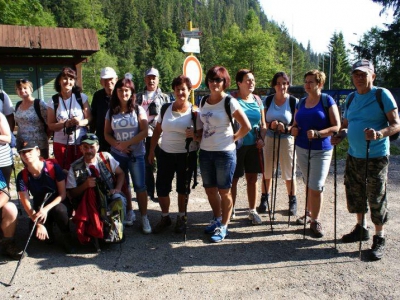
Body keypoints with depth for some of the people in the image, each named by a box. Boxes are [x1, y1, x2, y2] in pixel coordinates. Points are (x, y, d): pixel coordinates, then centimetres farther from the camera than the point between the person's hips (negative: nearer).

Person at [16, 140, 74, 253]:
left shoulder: (53, 167, -19)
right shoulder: (22, 176, -11)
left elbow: (63, 194, -16)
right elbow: (26, 204, -14)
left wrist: (46, 209, -31)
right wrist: (39, 224, -27)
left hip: (59, 204, -2)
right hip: (39, 210, 3)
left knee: (59, 210, -38)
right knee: (38, 233, -25)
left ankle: (67, 238, -10)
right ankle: (49, 232, 14)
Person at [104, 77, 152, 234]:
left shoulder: (138, 110, -3)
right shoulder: (111, 112, 5)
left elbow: (144, 131, -10)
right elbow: (107, 134, 6)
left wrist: (127, 143, -17)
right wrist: (118, 145, -12)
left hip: (136, 154, -3)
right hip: (117, 154, 3)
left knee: (140, 186, -3)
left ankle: (144, 218, 7)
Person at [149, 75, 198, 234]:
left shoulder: (194, 111, -6)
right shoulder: (165, 108, 3)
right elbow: (157, 131, 9)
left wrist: (195, 135, -25)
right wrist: (151, 151, 9)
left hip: (187, 156, -2)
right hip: (166, 154, 3)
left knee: (183, 188, 11)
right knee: (161, 188, 5)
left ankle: (181, 218, 31)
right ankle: (165, 217, 27)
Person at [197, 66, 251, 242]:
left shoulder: (229, 102, -11)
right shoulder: (203, 101, 7)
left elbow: (246, 126, -11)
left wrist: (233, 138, -2)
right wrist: (196, 135, 4)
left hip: (225, 153, -6)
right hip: (205, 152, 6)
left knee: (224, 191, 6)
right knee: (210, 189, 16)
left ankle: (223, 226, 22)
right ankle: (217, 219, 37)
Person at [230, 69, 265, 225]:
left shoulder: (257, 100, 8)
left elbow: (263, 124, 13)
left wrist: (262, 138, -1)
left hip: (253, 145, 5)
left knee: (252, 178, 10)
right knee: (233, 179, 5)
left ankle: (252, 211, 23)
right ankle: (231, 210, 21)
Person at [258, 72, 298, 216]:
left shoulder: (294, 101, -5)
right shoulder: (268, 100, 3)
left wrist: (286, 128, -24)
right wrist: (271, 125, -16)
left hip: (287, 140, -2)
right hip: (269, 139, 3)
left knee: (289, 174, 6)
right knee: (267, 172, 11)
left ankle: (292, 202, 23)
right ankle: (264, 199, 28)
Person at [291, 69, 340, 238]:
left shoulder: (327, 100, -6)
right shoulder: (301, 102, 10)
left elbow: (336, 126, -11)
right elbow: (296, 124, 18)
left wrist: (318, 133, -25)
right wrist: (293, 129, -5)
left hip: (321, 150, -4)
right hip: (302, 149, 5)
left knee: (316, 187, -5)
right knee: (309, 184, 15)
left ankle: (315, 221, 11)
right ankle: (309, 213, 31)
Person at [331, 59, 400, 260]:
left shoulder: (382, 95, -8)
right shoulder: (351, 98, 10)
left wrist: (379, 133, -30)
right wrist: (341, 135, -3)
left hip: (376, 157, -6)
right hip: (354, 156, 6)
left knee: (376, 198, -1)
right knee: (354, 194, 15)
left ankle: (379, 238, 16)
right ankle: (361, 228, 34)